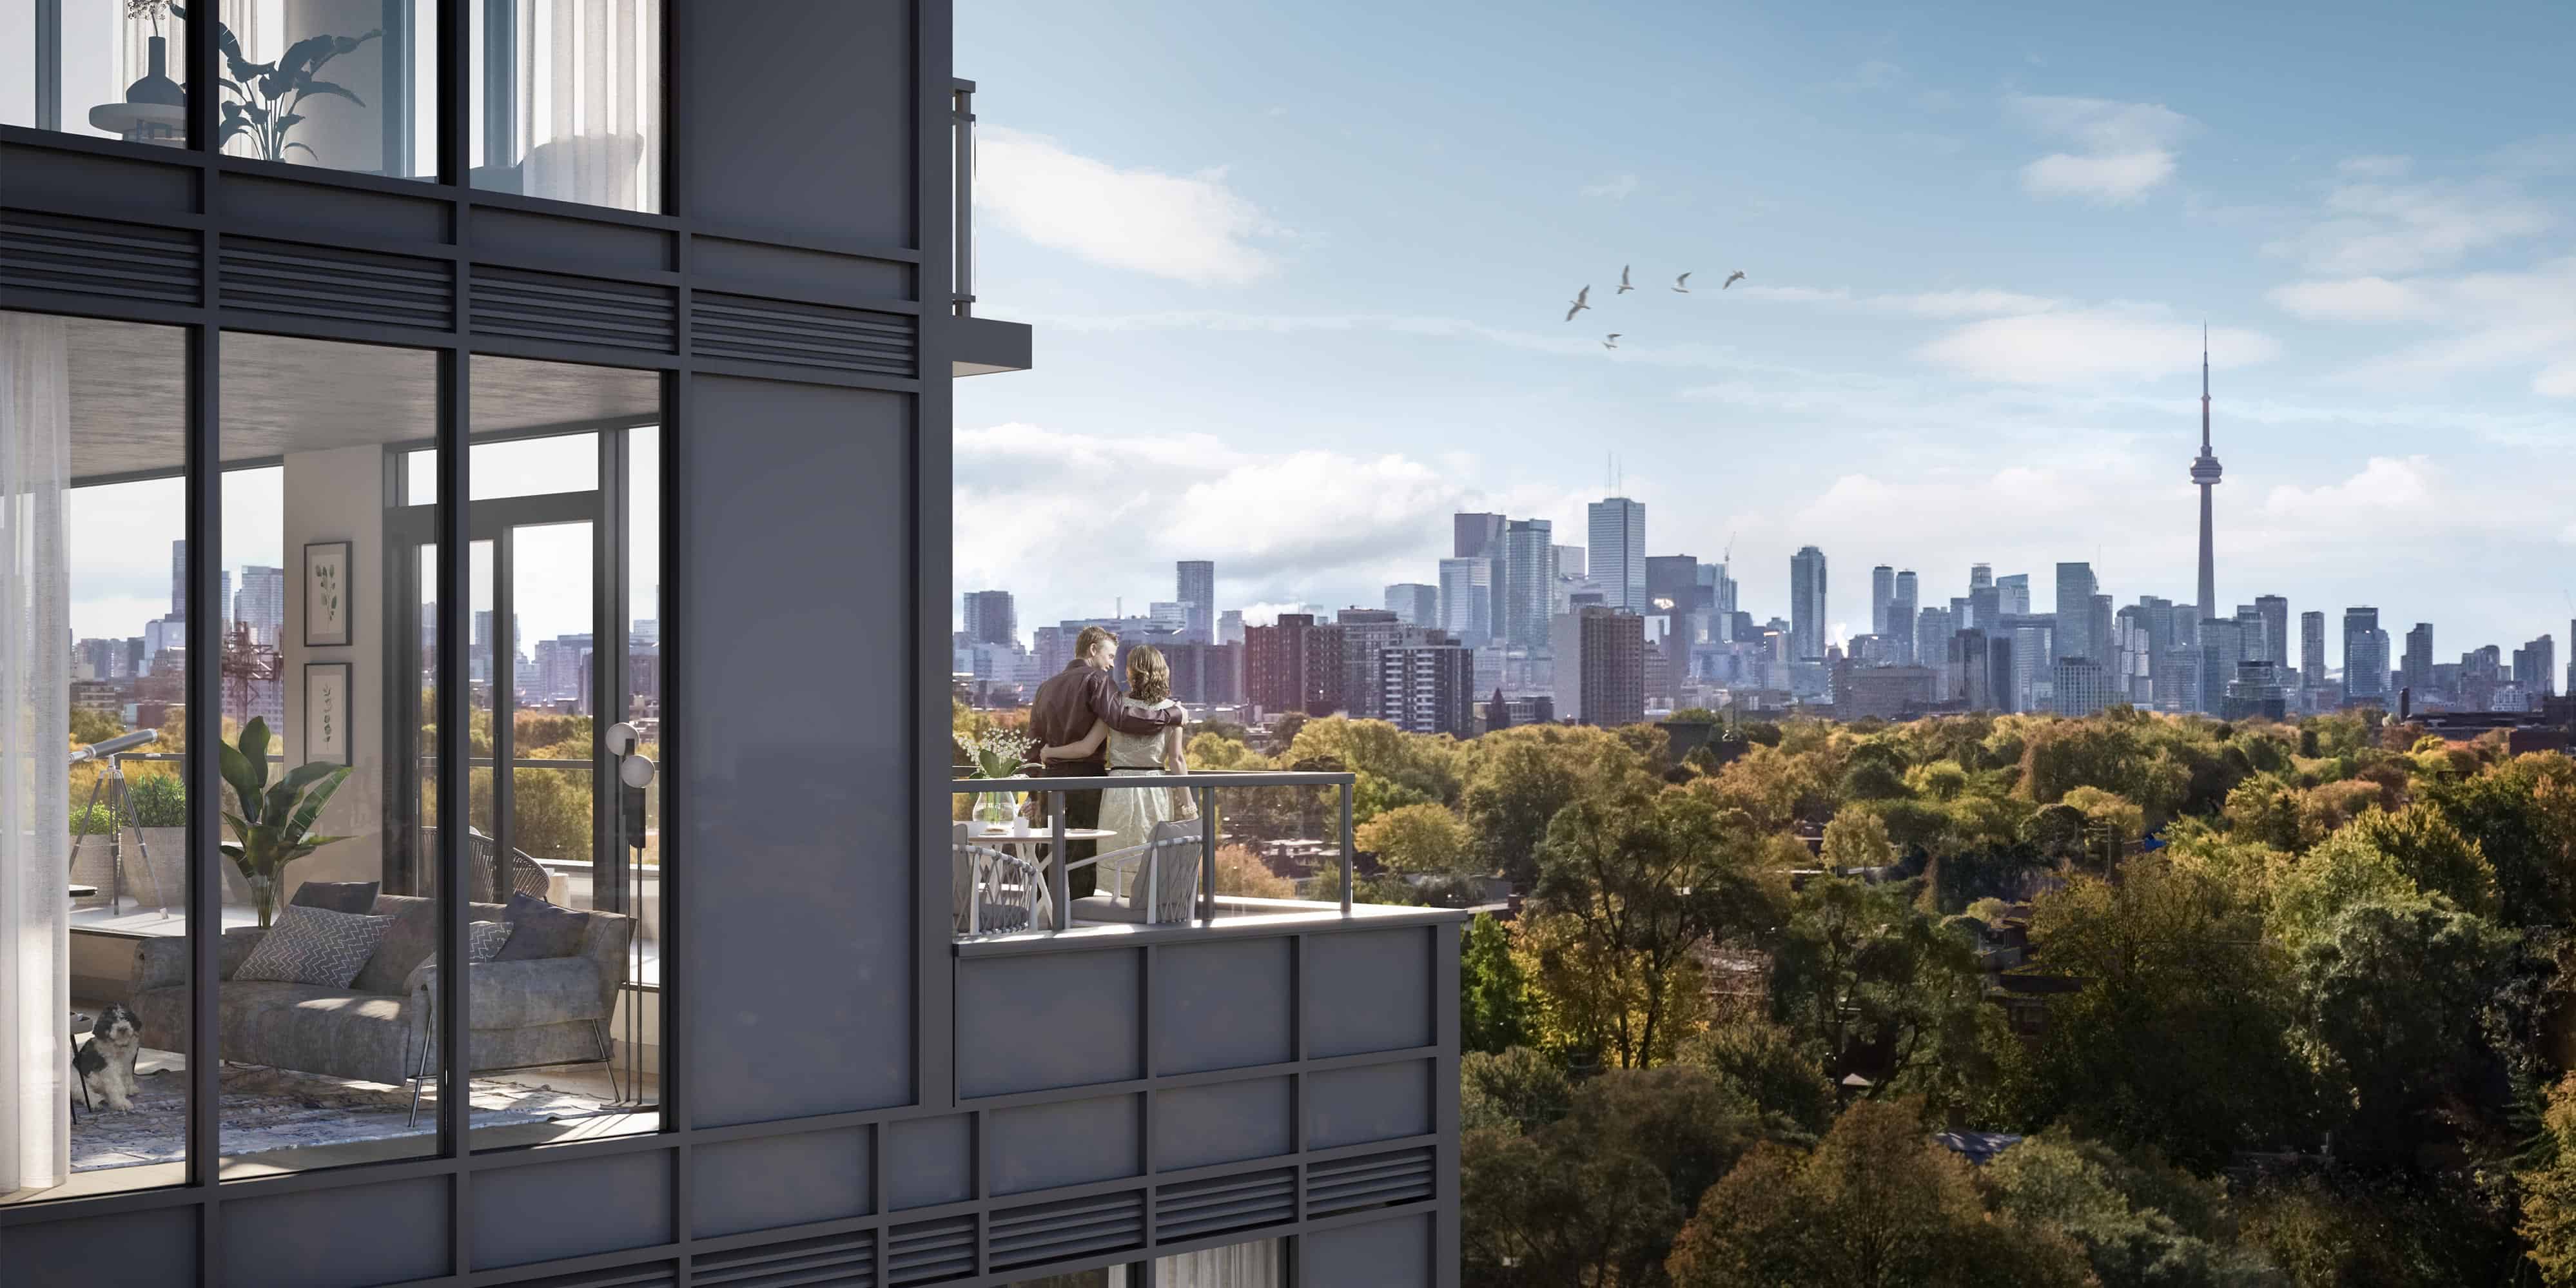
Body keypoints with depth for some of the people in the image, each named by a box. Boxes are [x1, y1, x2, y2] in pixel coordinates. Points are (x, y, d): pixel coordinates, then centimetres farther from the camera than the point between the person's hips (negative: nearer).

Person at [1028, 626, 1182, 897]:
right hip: (1086, 778, -6)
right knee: (1083, 861, -2)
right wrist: (1174, 715, -12)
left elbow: (1034, 742, 18)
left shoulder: (1046, 687, 17)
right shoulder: (1096, 680, -5)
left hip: (1051, 776, 6)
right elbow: (1123, 718, -22)